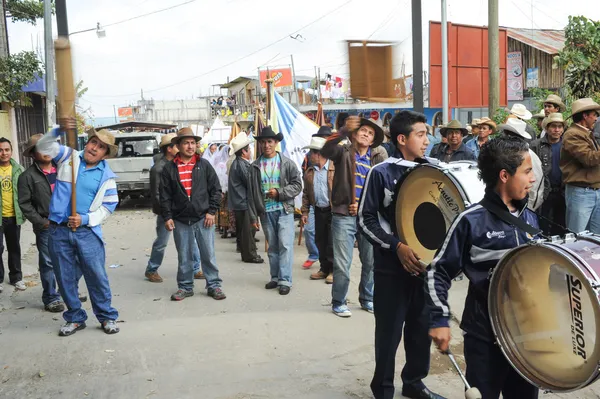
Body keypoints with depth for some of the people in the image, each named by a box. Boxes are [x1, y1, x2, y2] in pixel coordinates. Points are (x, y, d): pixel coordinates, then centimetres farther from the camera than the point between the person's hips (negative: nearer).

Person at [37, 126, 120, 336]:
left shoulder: (107, 176, 2)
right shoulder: (68, 156, 4)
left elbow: (108, 206, 1)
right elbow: (43, 147, -5)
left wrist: (85, 219, -12)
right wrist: (59, 130, -22)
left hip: (87, 232, -1)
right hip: (58, 231, 1)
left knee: (97, 276, 0)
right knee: (65, 278, 10)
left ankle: (107, 316, 17)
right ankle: (75, 318, 26)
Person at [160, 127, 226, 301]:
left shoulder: (204, 165, 4)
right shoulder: (169, 168, 4)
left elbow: (216, 189, 4)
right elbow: (165, 195, 4)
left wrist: (211, 211, -3)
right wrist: (167, 217, -2)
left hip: (203, 218, 0)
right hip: (180, 220, 1)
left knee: (208, 254, 4)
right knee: (184, 256, 9)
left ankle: (214, 285, 15)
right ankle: (185, 287, 21)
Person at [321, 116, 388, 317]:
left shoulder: (378, 158, 9)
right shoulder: (344, 151, 0)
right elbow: (326, 151, -23)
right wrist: (344, 131, -33)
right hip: (343, 216, -4)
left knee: (371, 262, 13)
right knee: (342, 264, -1)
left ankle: (367, 299, 30)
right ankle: (338, 302, 15)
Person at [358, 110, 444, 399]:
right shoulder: (381, 173, -8)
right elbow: (365, 220, -9)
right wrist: (397, 246, -20)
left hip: (424, 261, 5)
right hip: (392, 266, -5)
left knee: (422, 326, 14)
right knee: (390, 331, 5)